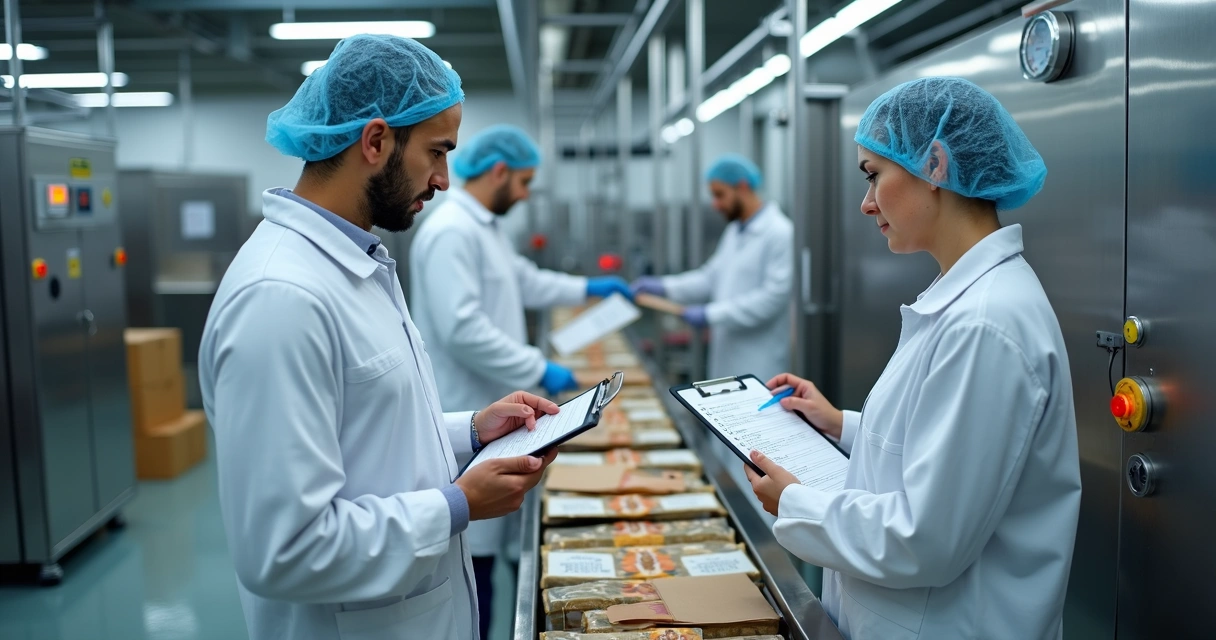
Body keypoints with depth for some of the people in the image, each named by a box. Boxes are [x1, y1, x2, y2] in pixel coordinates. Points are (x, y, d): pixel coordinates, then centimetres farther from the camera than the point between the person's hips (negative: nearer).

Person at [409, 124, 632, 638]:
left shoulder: (486, 226, 13)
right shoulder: (451, 232, -20)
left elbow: (525, 282, 29)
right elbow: (462, 329, -28)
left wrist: (588, 288, 26)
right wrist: (539, 370, -23)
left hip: (491, 410, 10)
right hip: (467, 417, -10)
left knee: (482, 541, 19)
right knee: (471, 551, -1)